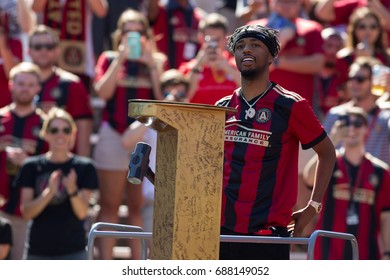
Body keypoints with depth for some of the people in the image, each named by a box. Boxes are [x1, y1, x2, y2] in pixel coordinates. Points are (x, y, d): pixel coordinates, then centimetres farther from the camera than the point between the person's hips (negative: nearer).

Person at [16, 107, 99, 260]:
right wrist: (49, 192, -20)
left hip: (73, 252, -2)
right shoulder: (32, 166, 3)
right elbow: (26, 212, -4)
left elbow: (82, 213, -6)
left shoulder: (84, 167, 0)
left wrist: (72, 190, -25)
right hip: (38, 251, 2)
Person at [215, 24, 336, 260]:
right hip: (223, 228, 5)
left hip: (268, 230, -5)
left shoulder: (291, 106, -3)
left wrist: (313, 206, 1)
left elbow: (327, 152, 7)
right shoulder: (223, 109, 11)